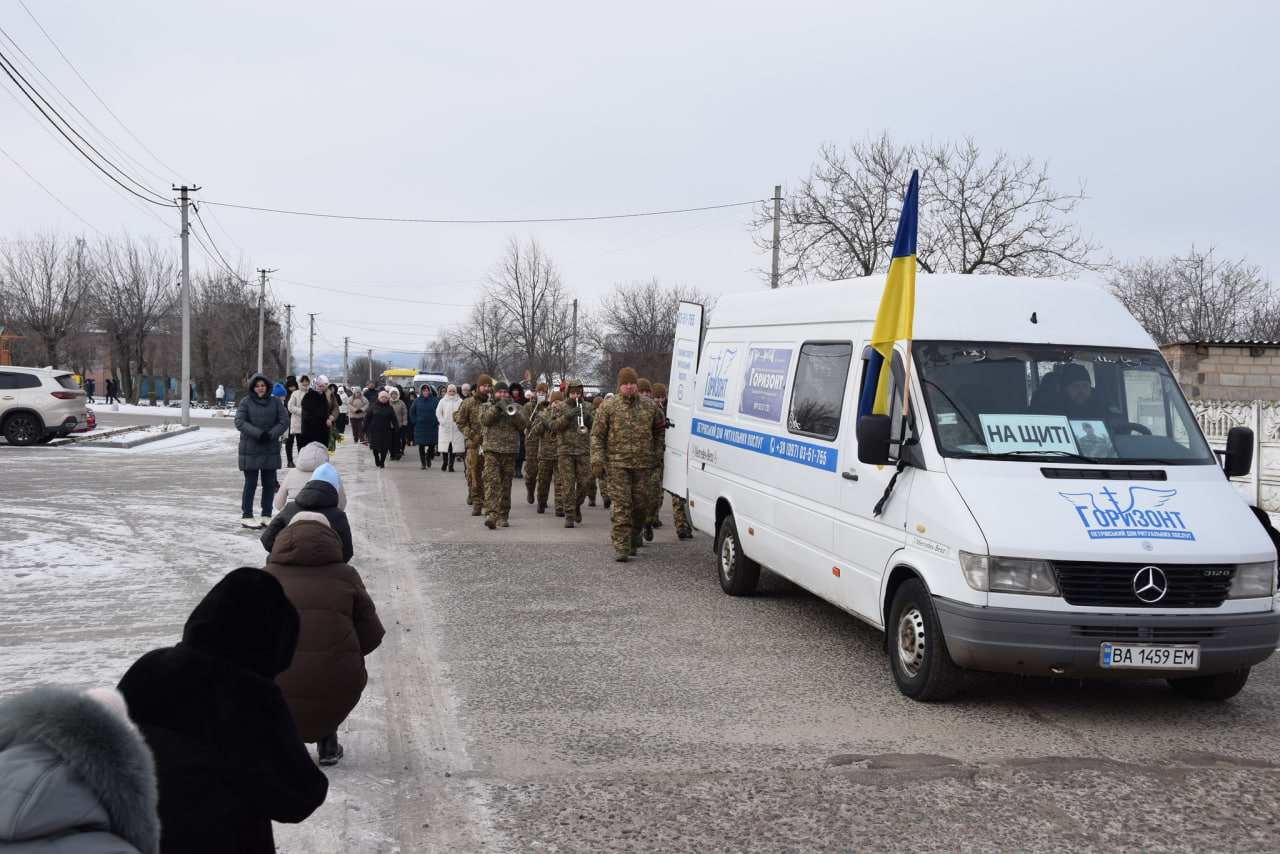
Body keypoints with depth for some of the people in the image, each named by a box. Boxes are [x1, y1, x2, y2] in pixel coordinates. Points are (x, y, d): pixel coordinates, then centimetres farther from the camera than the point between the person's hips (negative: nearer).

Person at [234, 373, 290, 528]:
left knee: (269, 484, 7)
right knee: (250, 484, 0)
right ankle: (246, 516, 7)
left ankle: (267, 516, 15)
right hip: (250, 450, -3)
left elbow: (284, 421, 0)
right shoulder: (245, 402, 0)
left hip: (271, 450, 3)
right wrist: (258, 433, -20)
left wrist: (271, 434, -15)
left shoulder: (275, 402, 6)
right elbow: (240, 422, -9)